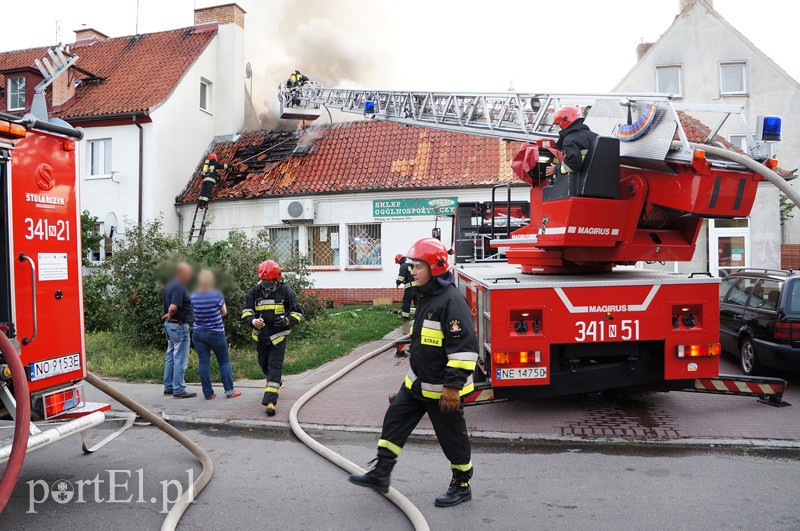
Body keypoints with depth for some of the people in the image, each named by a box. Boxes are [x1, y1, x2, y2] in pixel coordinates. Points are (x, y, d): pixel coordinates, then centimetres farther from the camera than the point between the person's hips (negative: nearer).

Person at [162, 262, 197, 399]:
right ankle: (178, 390, 0)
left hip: (170, 325, 10)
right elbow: (173, 307, -28)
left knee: (171, 357, 16)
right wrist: (170, 316, -11)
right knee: (180, 359, -4)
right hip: (179, 326, -10)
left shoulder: (170, 285, 14)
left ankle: (168, 387, 23)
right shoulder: (179, 287, -19)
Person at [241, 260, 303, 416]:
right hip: (260, 337, 4)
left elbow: (297, 314, -5)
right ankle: (274, 384, 52)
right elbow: (246, 312, -5)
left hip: (278, 337, -4)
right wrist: (252, 321, -28)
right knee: (264, 365, 22)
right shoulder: (254, 291, -3)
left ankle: (270, 401, -15)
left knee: (275, 367, -11)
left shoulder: (286, 292, -9)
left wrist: (286, 321, -26)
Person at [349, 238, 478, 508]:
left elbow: (464, 346, -26)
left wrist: (453, 386, -26)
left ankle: (462, 486, 26)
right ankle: (381, 474, 21)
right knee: (394, 421, 10)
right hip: (416, 383, 9)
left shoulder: (451, 300, -22)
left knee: (452, 437, 7)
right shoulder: (425, 297, 10)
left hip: (441, 388, -9)